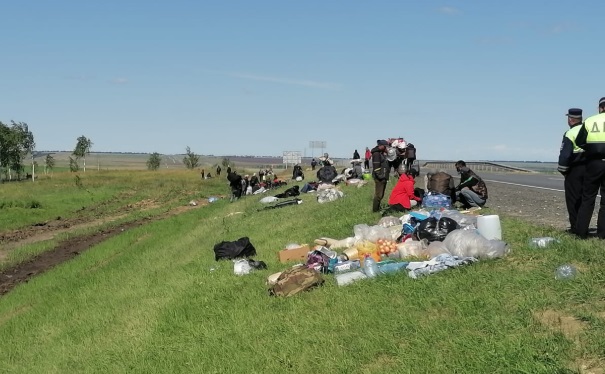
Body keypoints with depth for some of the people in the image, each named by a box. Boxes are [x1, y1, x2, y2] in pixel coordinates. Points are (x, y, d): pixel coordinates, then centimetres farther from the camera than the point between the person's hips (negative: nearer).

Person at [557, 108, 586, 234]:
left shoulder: (570, 134, -13)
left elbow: (564, 155, -17)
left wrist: (562, 170, -5)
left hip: (574, 171, -6)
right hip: (589, 169, 6)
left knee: (573, 199, 0)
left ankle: (575, 227, 0)